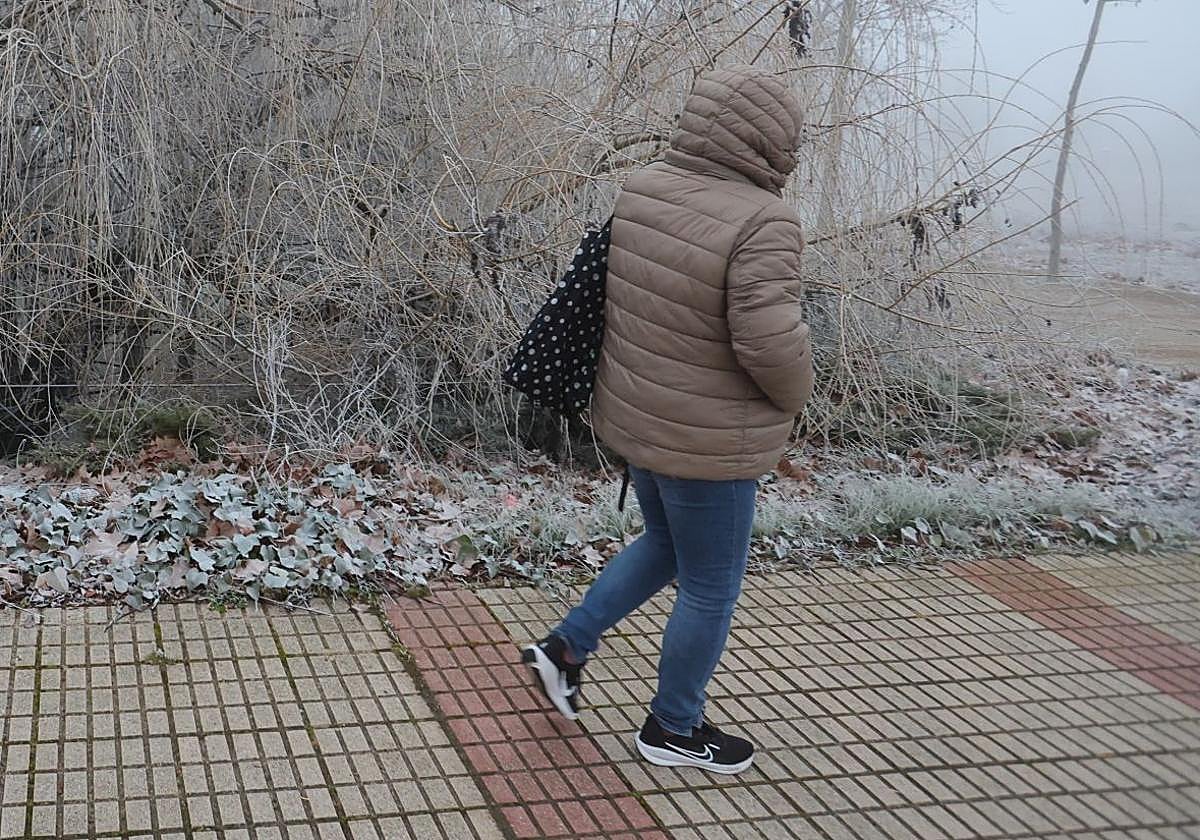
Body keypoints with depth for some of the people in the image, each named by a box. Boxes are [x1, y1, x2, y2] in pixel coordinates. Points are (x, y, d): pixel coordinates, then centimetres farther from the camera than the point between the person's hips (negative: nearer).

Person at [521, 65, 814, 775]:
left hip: (634, 418, 8)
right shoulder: (761, 223, -26)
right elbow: (770, 341, -29)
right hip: (704, 442, -7)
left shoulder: (643, 189, -4)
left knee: (665, 545, 30)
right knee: (710, 590, 13)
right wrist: (796, 395, -10)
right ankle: (674, 730, 30)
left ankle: (567, 647, 32)